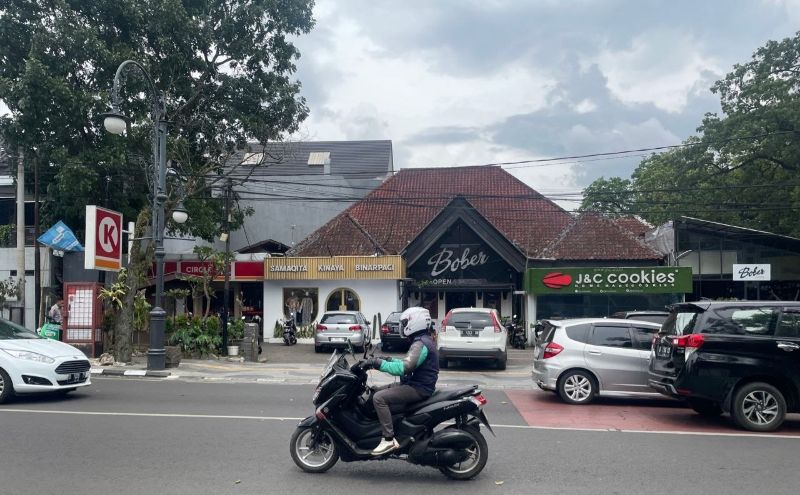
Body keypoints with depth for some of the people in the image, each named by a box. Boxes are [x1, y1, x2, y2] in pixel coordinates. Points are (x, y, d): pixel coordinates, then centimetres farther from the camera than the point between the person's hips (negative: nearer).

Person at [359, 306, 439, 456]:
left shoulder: (420, 344, -19)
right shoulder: (423, 340, 15)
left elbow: (404, 368, -30)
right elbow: (409, 362, 22)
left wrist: (378, 363, -25)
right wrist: (388, 360, 10)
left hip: (419, 388, -11)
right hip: (416, 383, 11)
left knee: (379, 398, -20)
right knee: (379, 391, 16)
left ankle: (389, 439, -21)